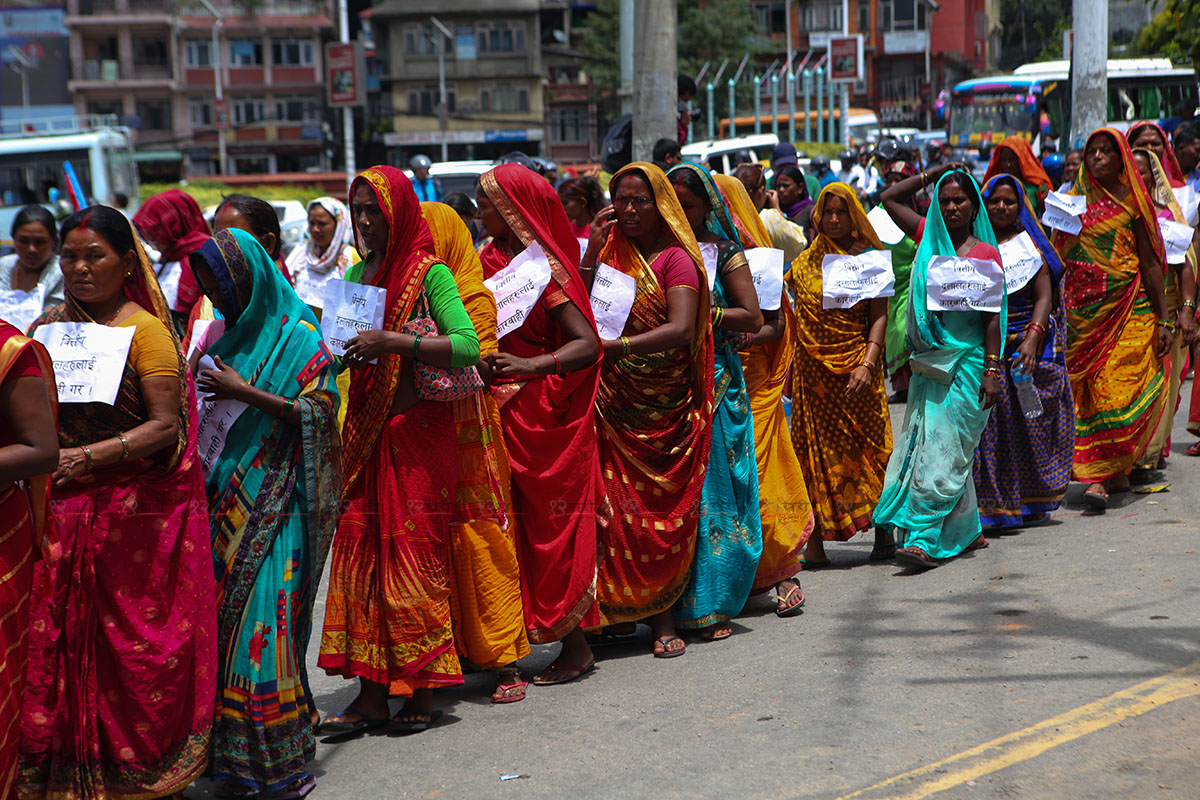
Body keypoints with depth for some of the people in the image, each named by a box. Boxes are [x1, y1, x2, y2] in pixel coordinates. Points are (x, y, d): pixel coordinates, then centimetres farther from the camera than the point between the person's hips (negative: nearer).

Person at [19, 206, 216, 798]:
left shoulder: (145, 330, -4)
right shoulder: (49, 325, 13)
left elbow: (166, 425, -11)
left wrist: (88, 457, -20)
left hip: (131, 513, -5)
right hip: (59, 508, 5)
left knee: (129, 638, 1)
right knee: (58, 634, 1)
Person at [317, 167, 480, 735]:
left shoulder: (431, 273, -7)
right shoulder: (358, 275, 13)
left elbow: (468, 346, -19)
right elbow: (345, 347, 20)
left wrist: (395, 342, -28)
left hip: (418, 432, -6)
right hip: (365, 433, 6)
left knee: (414, 557, -3)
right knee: (360, 554, 2)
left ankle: (422, 692, 7)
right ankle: (372, 693, 7)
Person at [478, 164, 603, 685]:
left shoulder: (542, 268, -13)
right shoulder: (491, 259, 11)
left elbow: (587, 343, -21)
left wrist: (529, 366, -34)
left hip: (543, 417, -7)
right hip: (502, 412, 7)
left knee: (550, 524, 0)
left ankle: (574, 645, 10)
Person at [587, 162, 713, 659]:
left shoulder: (675, 259, -4)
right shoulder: (610, 249, 11)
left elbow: (681, 329, -18)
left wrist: (615, 346, -28)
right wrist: (593, 252, -3)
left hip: (665, 405, -3)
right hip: (614, 403, 3)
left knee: (664, 509, -1)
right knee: (617, 506, -2)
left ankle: (662, 616, 5)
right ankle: (619, 608, 7)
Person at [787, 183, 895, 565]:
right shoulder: (806, 262, 10)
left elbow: (879, 316, -5)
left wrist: (867, 364, -17)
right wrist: (789, 365, 6)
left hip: (856, 365, -3)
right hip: (813, 368, 3)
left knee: (869, 444, 0)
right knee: (815, 447, 1)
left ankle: (882, 527, 10)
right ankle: (815, 536, 1)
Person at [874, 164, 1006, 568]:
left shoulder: (985, 253, -3)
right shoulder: (928, 239, 10)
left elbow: (992, 318, -5)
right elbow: (890, 198, 17)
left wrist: (992, 370, -11)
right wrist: (932, 174, 11)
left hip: (966, 362, -6)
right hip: (928, 363, 6)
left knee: (944, 450, -9)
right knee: (924, 442, 8)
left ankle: (926, 538, -12)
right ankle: (967, 531, 20)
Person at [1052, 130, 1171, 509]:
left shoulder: (1131, 200, 3)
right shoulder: (1074, 199, 11)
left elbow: (1149, 263, 2)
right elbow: (1057, 258, 13)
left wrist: (1163, 319, -2)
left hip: (1129, 308, -3)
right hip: (1083, 307, 3)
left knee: (1119, 387, -10)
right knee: (1089, 390, -1)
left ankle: (1107, 471, -9)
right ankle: (1103, 474, 4)